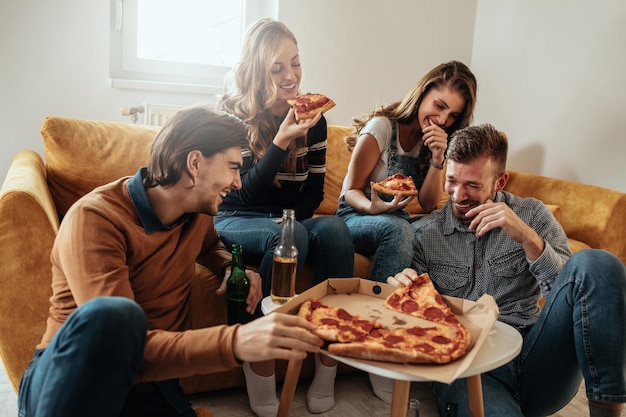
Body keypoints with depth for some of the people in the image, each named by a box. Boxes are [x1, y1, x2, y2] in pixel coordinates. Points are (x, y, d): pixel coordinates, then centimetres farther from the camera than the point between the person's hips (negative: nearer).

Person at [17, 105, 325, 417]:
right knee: (112, 315, -34)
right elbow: (125, 349, -27)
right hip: (67, 374, -4)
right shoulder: (94, 218, -18)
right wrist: (234, 342, -41)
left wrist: (232, 268, 3)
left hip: (149, 382, 4)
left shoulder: (198, 210, 2)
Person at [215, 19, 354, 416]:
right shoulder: (233, 113, -8)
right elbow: (246, 193, -14)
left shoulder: (312, 118, 4)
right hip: (235, 220, -3)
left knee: (333, 227, -28)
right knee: (289, 237, -35)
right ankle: (261, 377, -25)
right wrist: (281, 140, -27)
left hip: (292, 219, 4)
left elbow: (315, 191, 6)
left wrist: (290, 219, -13)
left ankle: (330, 365, -23)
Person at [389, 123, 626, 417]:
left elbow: (575, 287, 0)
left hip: (534, 354, 4)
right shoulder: (423, 233, 11)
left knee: (596, 263, -21)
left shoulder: (531, 215, 11)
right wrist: (402, 292, -13)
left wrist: (528, 239, -15)